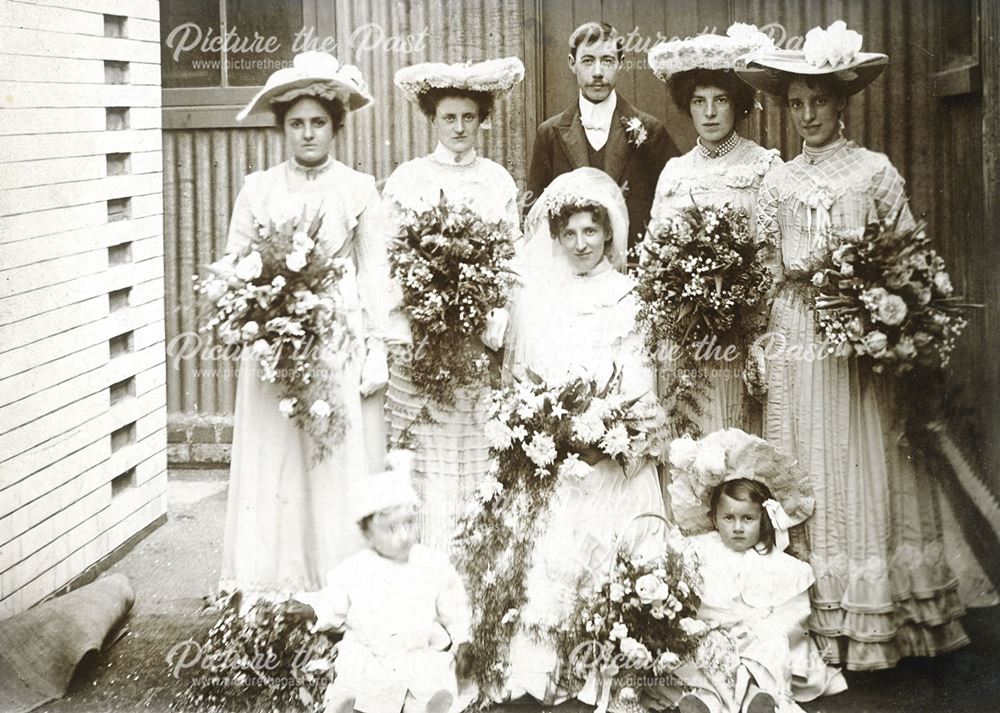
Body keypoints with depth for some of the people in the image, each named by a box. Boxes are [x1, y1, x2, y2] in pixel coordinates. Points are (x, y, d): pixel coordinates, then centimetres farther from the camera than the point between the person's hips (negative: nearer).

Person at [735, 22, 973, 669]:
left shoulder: (876, 171, 3)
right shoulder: (778, 183, 11)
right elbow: (764, 269, 11)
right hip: (796, 341, 3)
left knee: (866, 466, 0)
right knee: (806, 470, 2)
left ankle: (879, 616, 8)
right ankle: (816, 619, 8)